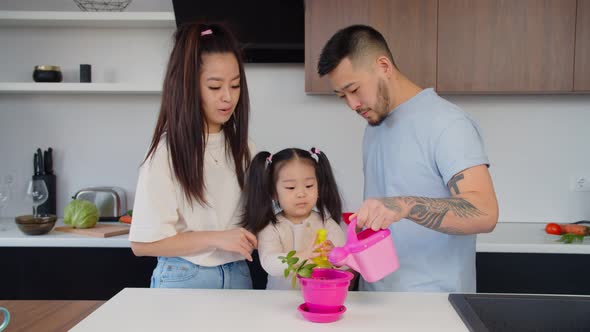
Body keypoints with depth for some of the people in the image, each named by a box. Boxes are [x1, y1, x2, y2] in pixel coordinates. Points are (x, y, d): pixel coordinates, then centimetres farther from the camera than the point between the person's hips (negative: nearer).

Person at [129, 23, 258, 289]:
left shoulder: (240, 146, 2)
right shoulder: (168, 152, -14)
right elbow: (142, 243, -15)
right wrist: (216, 238, -21)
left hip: (238, 275, 5)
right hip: (184, 278, -4)